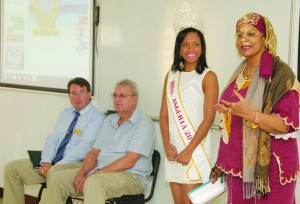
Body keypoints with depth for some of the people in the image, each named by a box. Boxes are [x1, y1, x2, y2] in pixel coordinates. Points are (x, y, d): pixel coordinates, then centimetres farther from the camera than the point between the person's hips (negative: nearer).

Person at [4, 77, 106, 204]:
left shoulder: (97, 117, -7)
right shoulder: (65, 113, 18)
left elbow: (84, 147, -17)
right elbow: (52, 140, 15)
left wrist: (54, 166, -20)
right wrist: (46, 163, -6)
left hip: (77, 164, -7)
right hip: (53, 163, 8)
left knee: (55, 172, -40)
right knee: (12, 167, -4)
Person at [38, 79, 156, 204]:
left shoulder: (144, 124, -7)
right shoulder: (109, 120, 19)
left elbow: (128, 161, -16)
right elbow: (94, 152, 15)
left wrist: (96, 174, -18)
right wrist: (82, 173, -5)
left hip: (130, 176, -7)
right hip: (99, 172, 8)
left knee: (93, 182, -37)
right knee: (59, 178, -7)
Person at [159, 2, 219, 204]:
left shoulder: (208, 76, -3)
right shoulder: (171, 76, 12)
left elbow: (209, 118, -9)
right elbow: (164, 114, 9)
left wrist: (189, 150, -13)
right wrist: (167, 144, -5)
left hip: (195, 150, -5)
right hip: (173, 150, 5)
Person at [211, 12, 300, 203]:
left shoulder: (280, 73, -13)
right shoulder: (241, 71, 10)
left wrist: (248, 113, -30)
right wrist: (223, 162, 14)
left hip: (269, 166, -7)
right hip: (239, 165, 7)